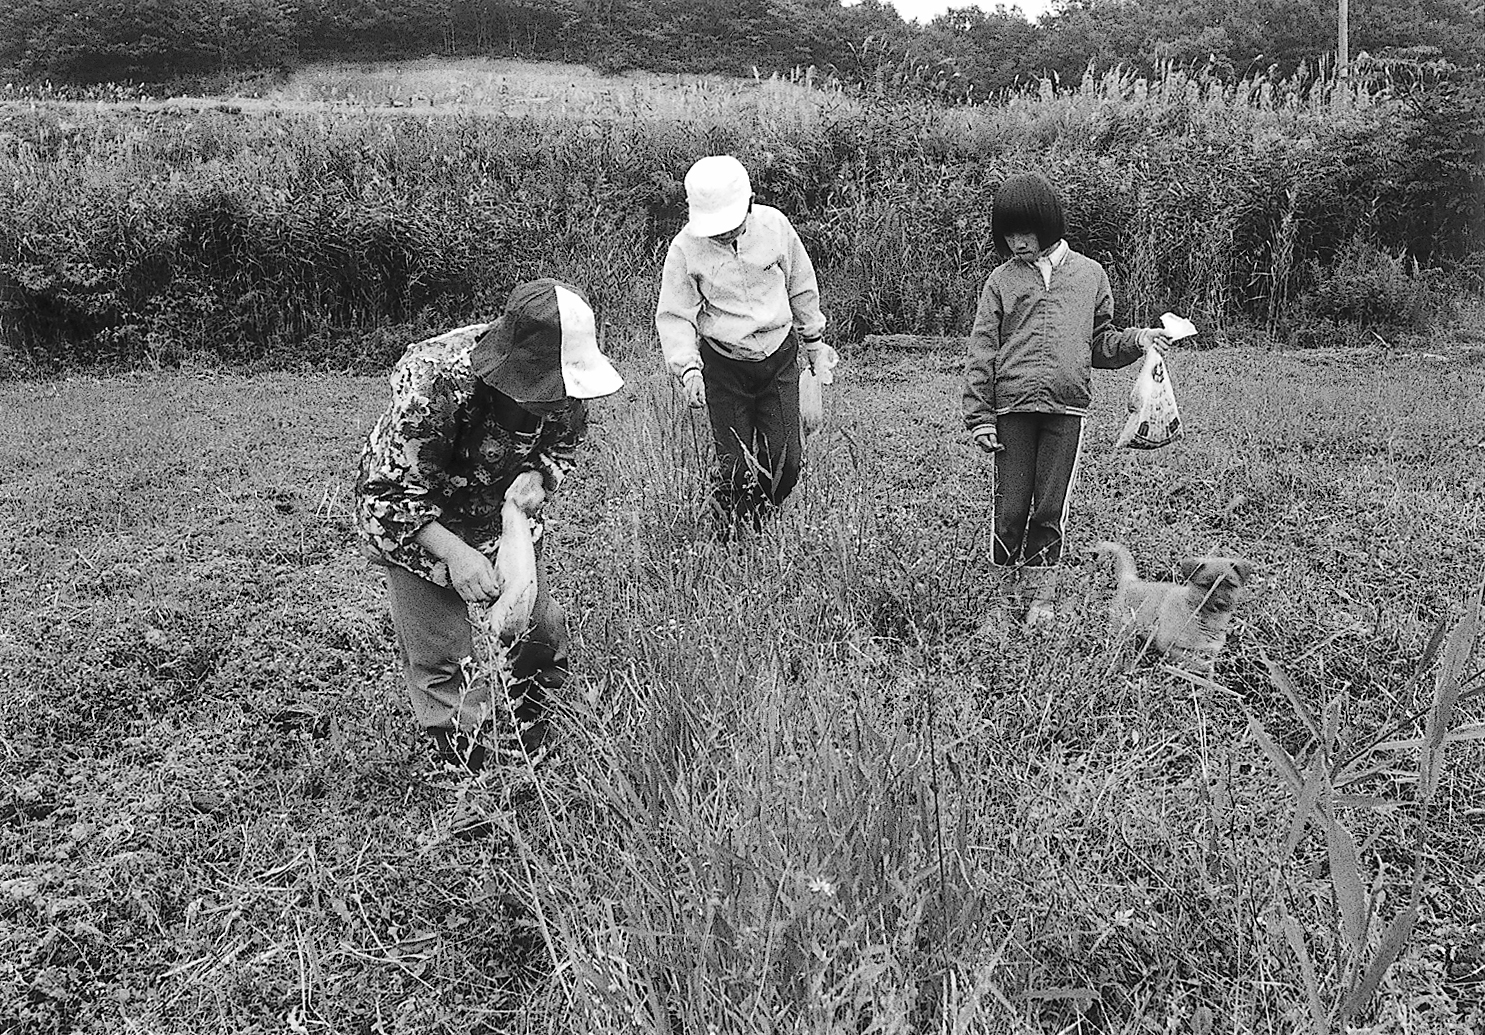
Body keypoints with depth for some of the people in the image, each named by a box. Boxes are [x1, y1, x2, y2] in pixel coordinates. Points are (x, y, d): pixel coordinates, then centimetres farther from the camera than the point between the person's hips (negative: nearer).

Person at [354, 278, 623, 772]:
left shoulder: (559, 383, -21)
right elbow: (382, 496, -32)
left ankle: (532, 759, 28)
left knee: (541, 632, 4)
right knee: (440, 664, -2)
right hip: (412, 524, -4)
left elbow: (560, 445, -1)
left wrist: (537, 476, -25)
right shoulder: (431, 384, -38)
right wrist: (453, 553, -46)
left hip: (503, 514, 5)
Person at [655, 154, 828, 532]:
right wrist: (687, 367, -23)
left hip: (780, 358, 2)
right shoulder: (685, 249, -13)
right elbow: (674, 315, -9)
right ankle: (736, 530, 25)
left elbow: (801, 287, 8)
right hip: (723, 366, -2)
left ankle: (765, 515, 30)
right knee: (735, 463, -1)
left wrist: (813, 339, 17)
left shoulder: (774, 225, -7)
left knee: (785, 459, 1)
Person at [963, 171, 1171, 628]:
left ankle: (1040, 592, 14)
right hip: (1012, 406, -1)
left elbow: (1100, 345, 19)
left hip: (1067, 407, 1)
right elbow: (982, 351, 4)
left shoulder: (1089, 274, 13)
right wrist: (979, 416, -3)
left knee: (1051, 508, 2)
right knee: (1011, 508, -1)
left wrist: (1136, 340, -1)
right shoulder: (1002, 279, 9)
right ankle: (1005, 586, 16)